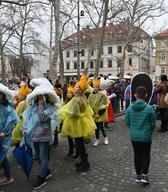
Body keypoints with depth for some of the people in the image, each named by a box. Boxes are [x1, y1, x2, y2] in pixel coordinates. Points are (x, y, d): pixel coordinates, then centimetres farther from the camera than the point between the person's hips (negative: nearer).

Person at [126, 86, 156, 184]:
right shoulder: (149, 108, -15)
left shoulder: (130, 108, -7)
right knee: (146, 155, 16)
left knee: (137, 155, 17)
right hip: (146, 136, -2)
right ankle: (144, 175, 11)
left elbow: (128, 122, 2)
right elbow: (153, 124, -4)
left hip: (134, 136, 3)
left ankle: (138, 175, 27)